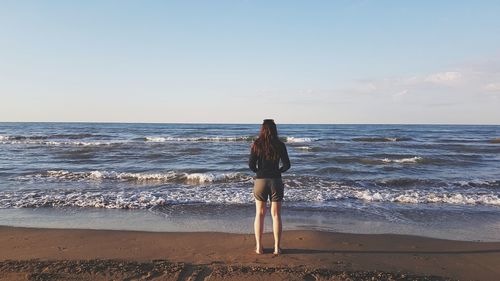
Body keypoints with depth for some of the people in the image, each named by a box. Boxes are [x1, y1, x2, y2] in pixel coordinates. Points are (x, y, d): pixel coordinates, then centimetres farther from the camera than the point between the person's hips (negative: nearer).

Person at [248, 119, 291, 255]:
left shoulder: (256, 144, -3)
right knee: (276, 215, 9)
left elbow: (251, 165, -6)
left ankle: (259, 247, 16)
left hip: (260, 181, 0)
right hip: (276, 181, 0)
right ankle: (277, 247, 13)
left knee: (259, 214, 12)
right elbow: (287, 165, -3)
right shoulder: (280, 145, -2)